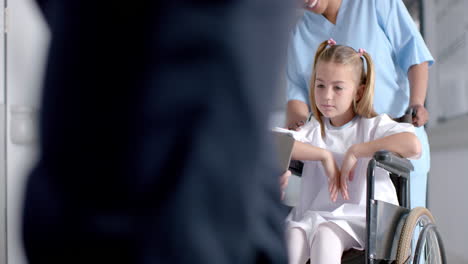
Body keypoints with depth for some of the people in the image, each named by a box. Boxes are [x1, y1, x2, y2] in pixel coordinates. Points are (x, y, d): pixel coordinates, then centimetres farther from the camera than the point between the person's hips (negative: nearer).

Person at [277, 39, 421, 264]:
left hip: (357, 218, -3)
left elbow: (413, 146, -17)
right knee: (291, 237, -31)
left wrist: (355, 151, -13)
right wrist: (324, 156, -13)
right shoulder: (312, 130, 14)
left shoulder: (373, 125, 5)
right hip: (311, 217, 3)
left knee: (325, 235, -35)